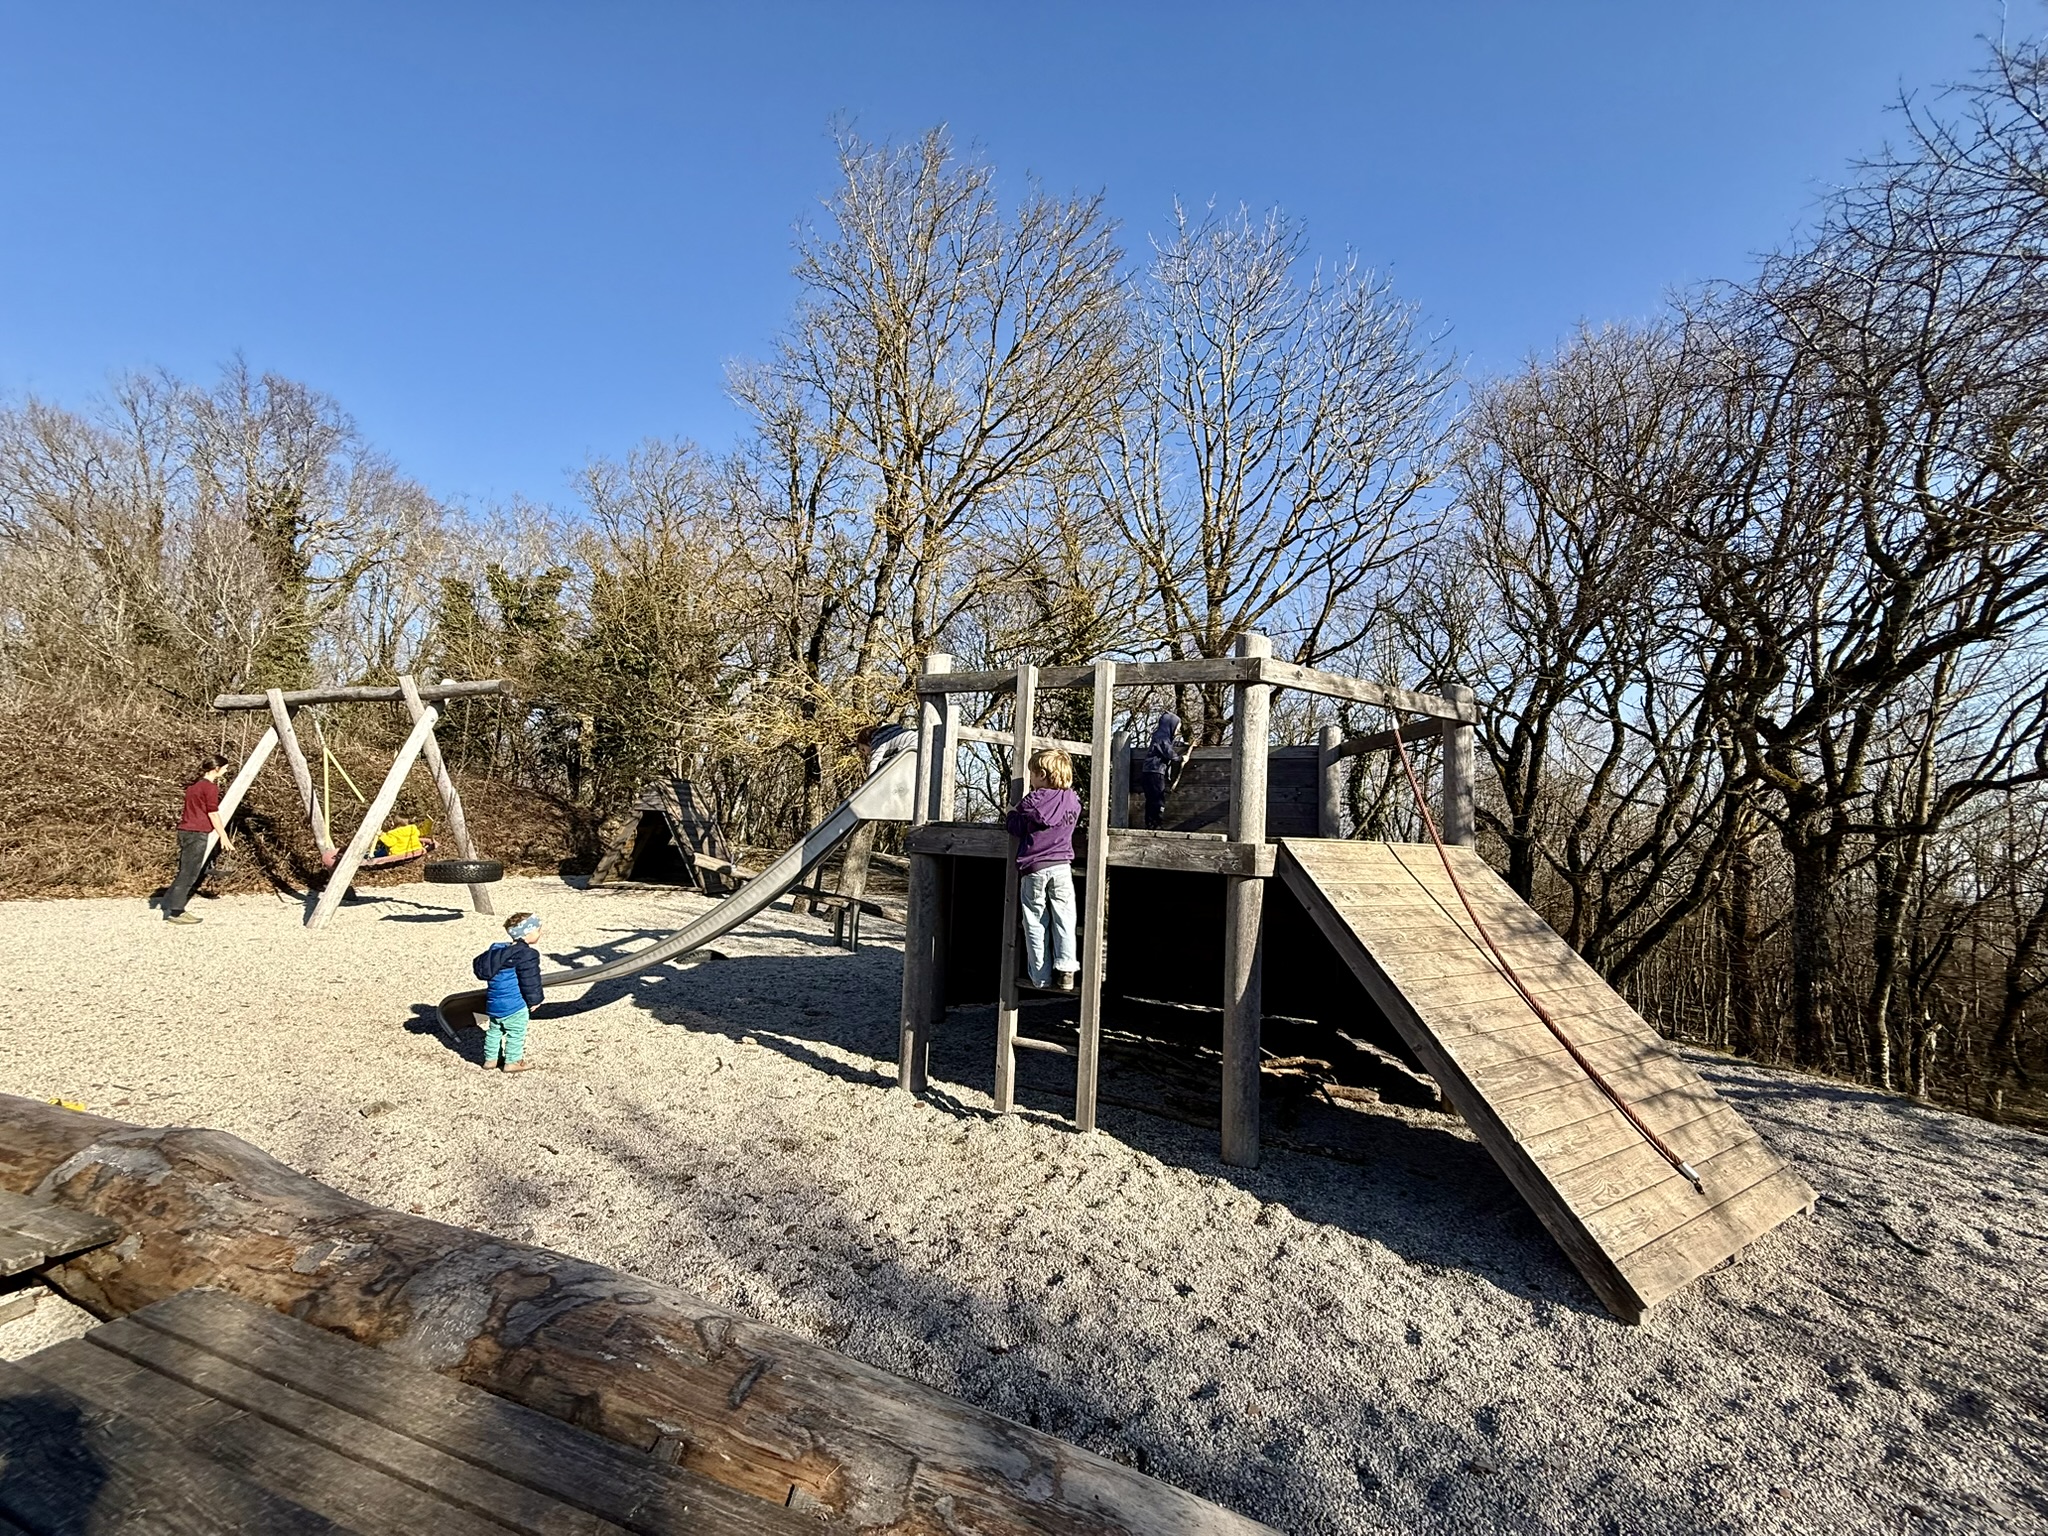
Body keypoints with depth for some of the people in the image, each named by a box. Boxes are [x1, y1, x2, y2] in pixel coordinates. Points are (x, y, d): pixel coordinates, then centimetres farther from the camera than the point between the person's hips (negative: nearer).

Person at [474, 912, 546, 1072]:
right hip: (513, 1005, -8)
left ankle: (490, 1059, 32)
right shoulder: (527, 955, -20)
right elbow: (530, 981, -17)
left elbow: (478, 964, 17)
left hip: (493, 1003, 8)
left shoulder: (497, 949, 6)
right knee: (516, 1033, 7)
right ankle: (513, 1062, 15)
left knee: (494, 1030, 22)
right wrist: (534, 1000, -4)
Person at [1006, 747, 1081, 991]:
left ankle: (1041, 976, 7)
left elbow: (1016, 827, -4)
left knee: (1036, 922, 5)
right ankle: (1066, 969, -6)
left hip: (1033, 868, -2)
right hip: (1061, 865, 3)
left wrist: (1009, 817, 17)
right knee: (1063, 917, 6)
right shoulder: (1073, 800, 3)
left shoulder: (1033, 799, -10)